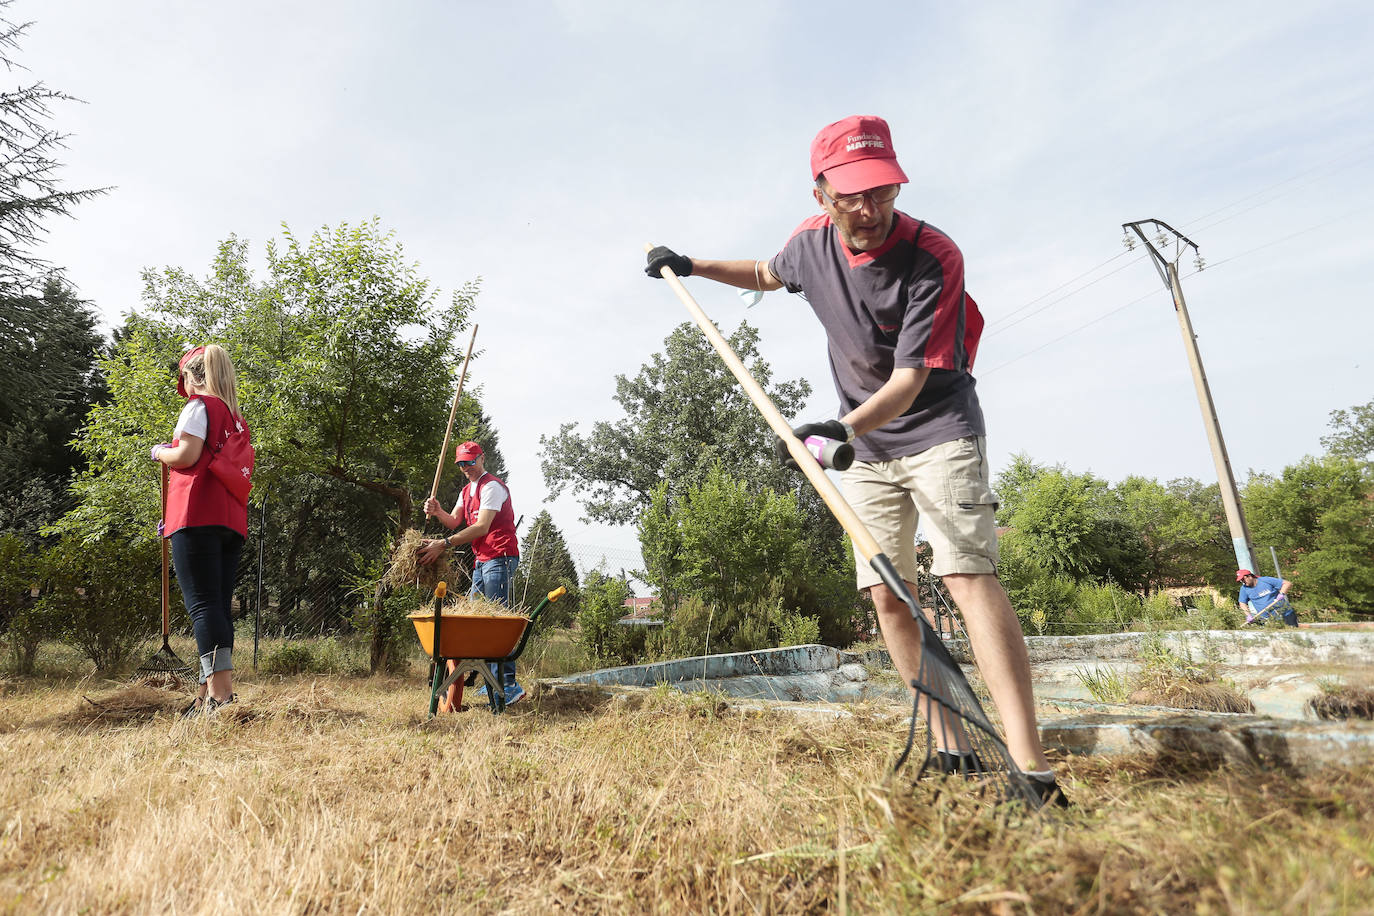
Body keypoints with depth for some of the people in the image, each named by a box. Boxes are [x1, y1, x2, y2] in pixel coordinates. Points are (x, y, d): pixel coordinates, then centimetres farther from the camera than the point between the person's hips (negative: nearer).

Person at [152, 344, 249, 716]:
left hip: (198, 518, -8)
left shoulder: (199, 405, 0)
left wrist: (160, 452, 9)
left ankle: (221, 693, -17)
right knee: (219, 605, 7)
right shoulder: (235, 416, 23)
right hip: (232, 521, 8)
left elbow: (187, 455, -14)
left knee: (202, 604, -11)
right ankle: (210, 691, 10)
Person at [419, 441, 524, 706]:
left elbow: (482, 527, -19)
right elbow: (454, 521, 10)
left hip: (499, 558, -10)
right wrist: (437, 512, -11)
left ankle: (509, 685, -15)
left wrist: (444, 544, -23)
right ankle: (493, 681, 13)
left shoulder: (492, 486, -9)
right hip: (481, 561, 10)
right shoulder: (466, 491, 23)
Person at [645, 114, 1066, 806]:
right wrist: (696, 267, 13)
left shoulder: (934, 256, -23)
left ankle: (1031, 768, -21)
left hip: (938, 430, -5)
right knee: (887, 594, 2)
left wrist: (844, 427, -45)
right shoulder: (811, 241, -5)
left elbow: (909, 380, -28)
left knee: (969, 576, -22)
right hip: (868, 447, 6)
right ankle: (951, 748, 12)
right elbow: (769, 275, 20)